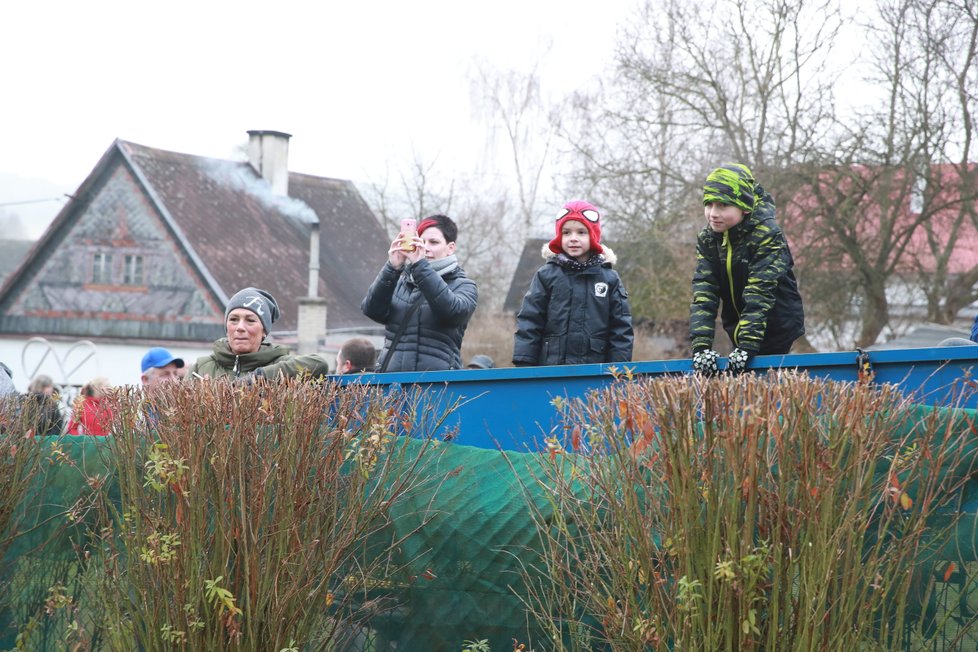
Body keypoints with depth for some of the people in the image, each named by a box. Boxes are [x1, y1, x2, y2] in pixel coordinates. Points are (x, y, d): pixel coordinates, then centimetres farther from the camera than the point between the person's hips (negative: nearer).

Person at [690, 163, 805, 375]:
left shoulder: (767, 235, -20)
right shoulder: (707, 239, -4)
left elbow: (759, 293, -29)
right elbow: (703, 293, -13)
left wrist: (747, 346, -37)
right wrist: (701, 345, -26)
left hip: (777, 331, -5)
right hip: (738, 329, 5)